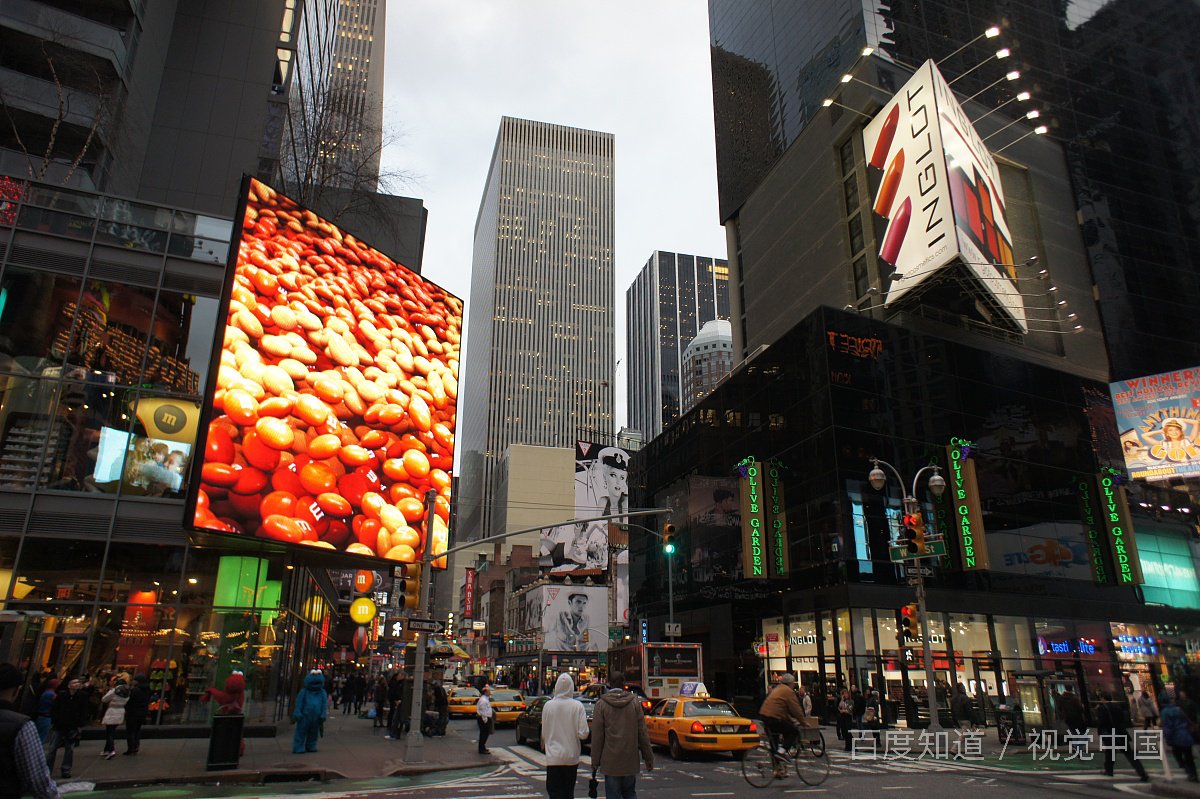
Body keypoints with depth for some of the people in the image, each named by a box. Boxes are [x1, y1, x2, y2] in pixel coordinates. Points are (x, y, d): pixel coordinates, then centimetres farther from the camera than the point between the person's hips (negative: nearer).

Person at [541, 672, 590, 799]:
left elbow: (544, 733, 4)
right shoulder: (577, 706, -10)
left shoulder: (548, 705, -7)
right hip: (572, 757, 1)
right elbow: (583, 734, -10)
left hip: (553, 757, -1)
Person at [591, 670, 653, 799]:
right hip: (630, 760, 2)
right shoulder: (634, 702, 1)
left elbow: (597, 735, -6)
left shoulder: (601, 704, -5)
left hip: (610, 761, -2)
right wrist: (649, 758, 7)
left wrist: (595, 761, 0)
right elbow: (642, 732, 1)